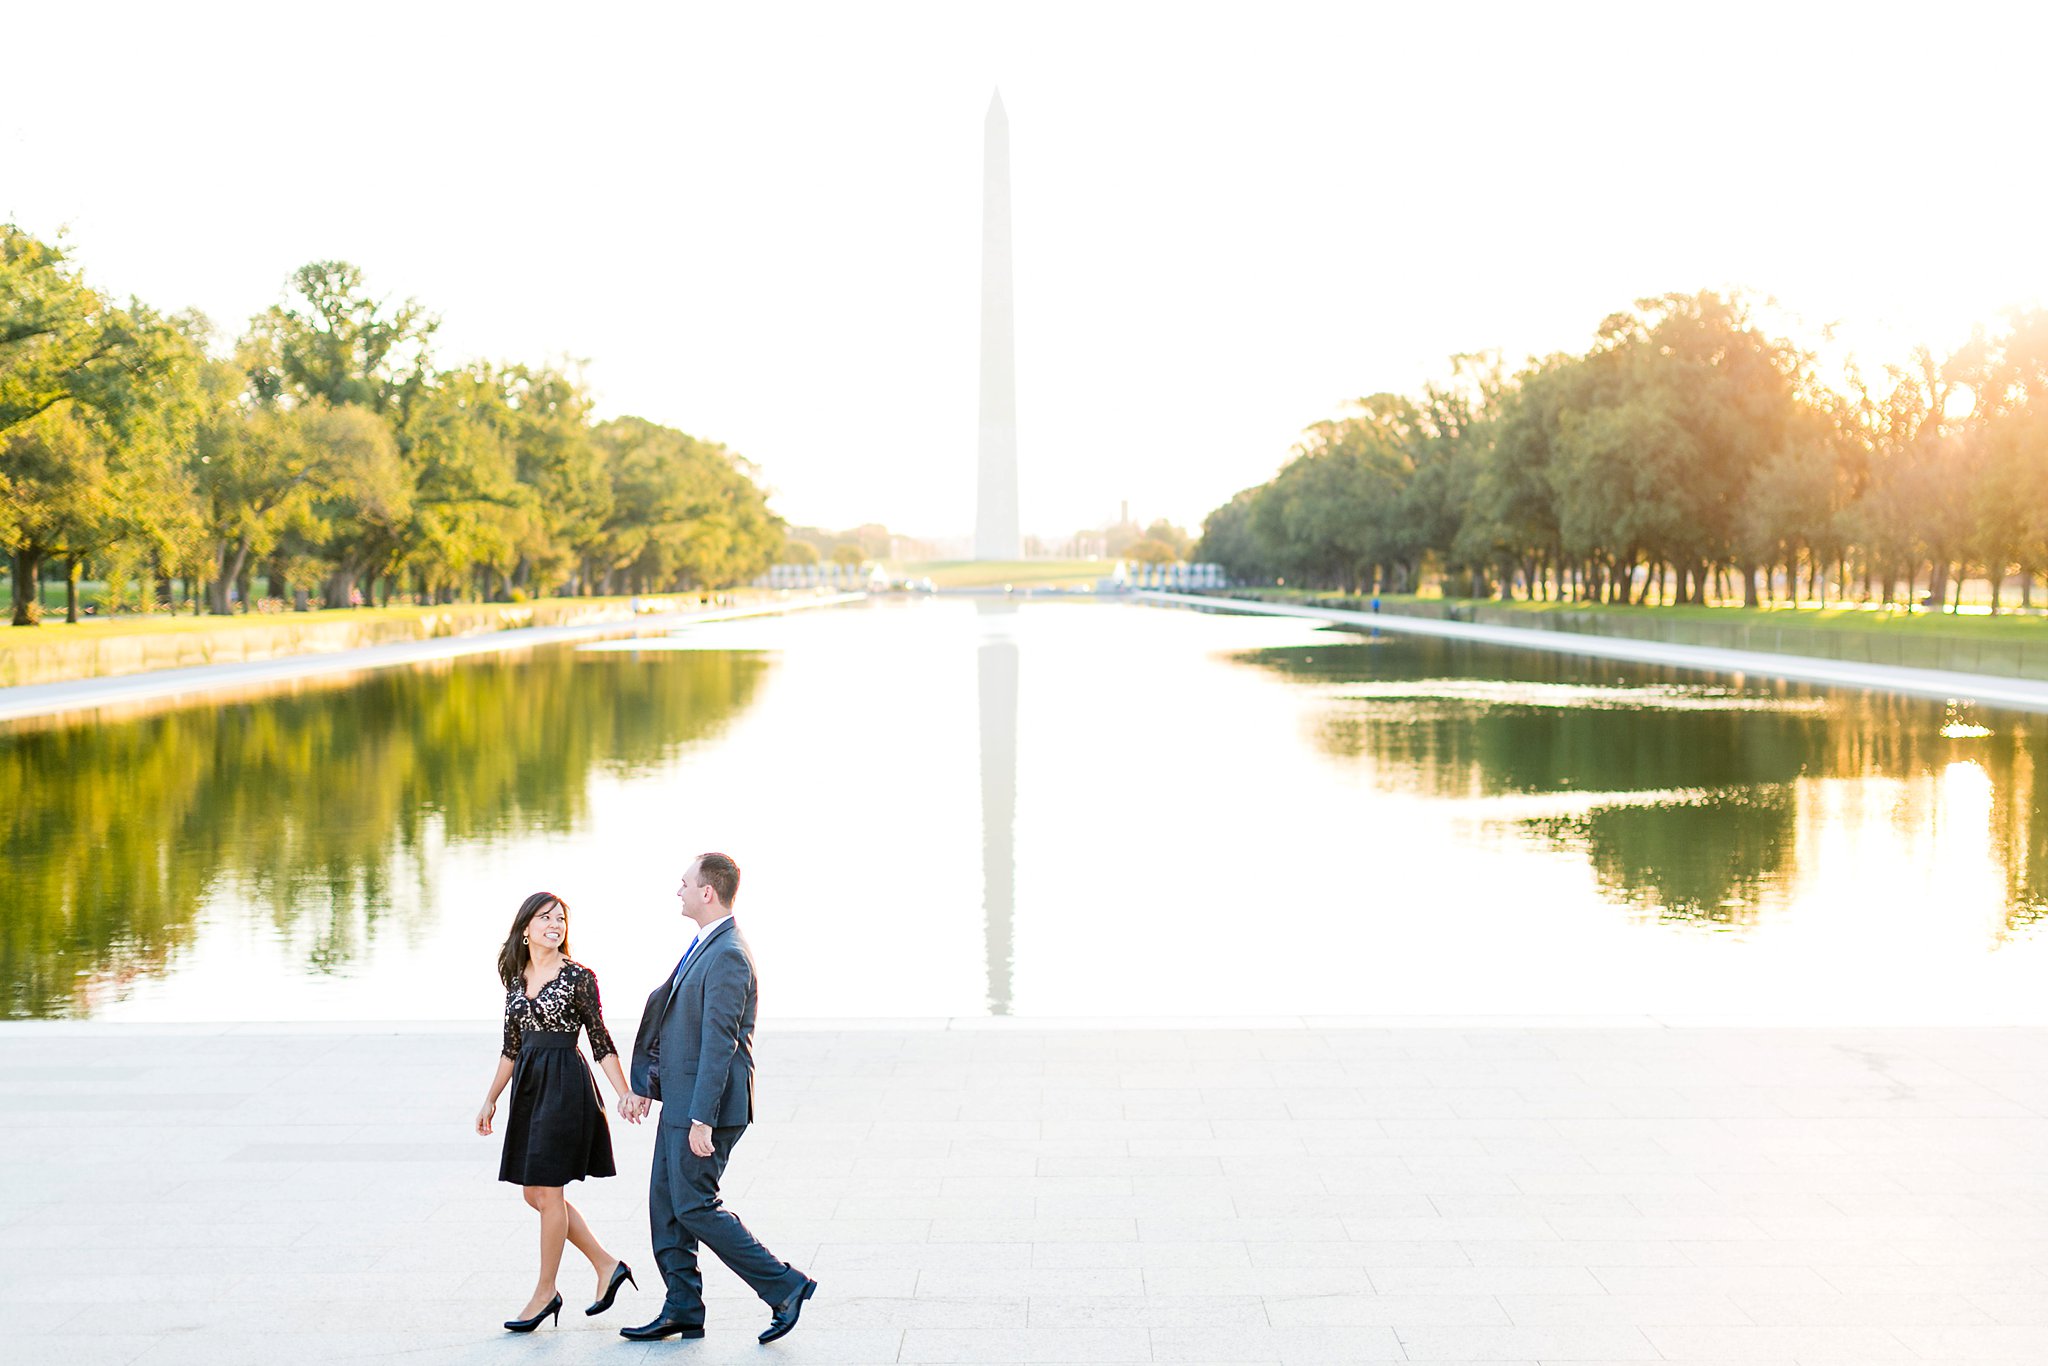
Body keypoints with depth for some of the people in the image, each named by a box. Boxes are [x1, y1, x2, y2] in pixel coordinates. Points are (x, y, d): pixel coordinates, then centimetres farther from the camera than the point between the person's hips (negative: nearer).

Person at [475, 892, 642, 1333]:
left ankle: (545, 1293, 12)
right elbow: (511, 1047, 16)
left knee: (548, 1193, -2)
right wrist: (491, 1099, 17)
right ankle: (607, 1265, 21)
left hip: (565, 1084, -7)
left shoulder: (578, 976, -7)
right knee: (534, 1194, 9)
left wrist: (625, 1094, -12)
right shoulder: (516, 978, 9)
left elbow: (601, 1041, -6)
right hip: (528, 1085, 7)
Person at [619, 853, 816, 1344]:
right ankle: (682, 1310, 19)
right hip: (681, 1101, 10)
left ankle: (784, 1286, 1)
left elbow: (719, 1042, -23)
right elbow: (669, 1011, 20)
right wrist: (645, 1083, 22)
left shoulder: (728, 955, -19)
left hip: (705, 1104, -10)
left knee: (694, 1206, -6)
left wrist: (702, 1117, -25)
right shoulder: (705, 946, 13)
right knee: (665, 1204, 12)